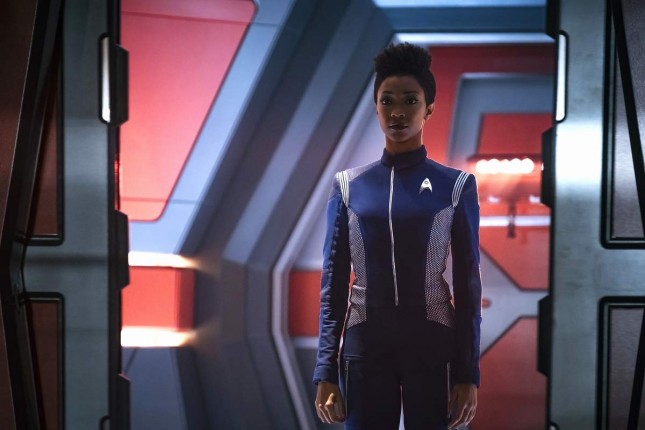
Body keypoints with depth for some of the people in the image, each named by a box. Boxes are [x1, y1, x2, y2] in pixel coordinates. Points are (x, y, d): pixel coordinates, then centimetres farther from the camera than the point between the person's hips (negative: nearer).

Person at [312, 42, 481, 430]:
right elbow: (334, 285, 6)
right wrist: (325, 373, 0)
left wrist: (469, 373, -3)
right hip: (365, 346, 1)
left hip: (433, 345, -1)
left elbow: (469, 286, 2)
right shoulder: (349, 186, 5)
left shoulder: (456, 186, 2)